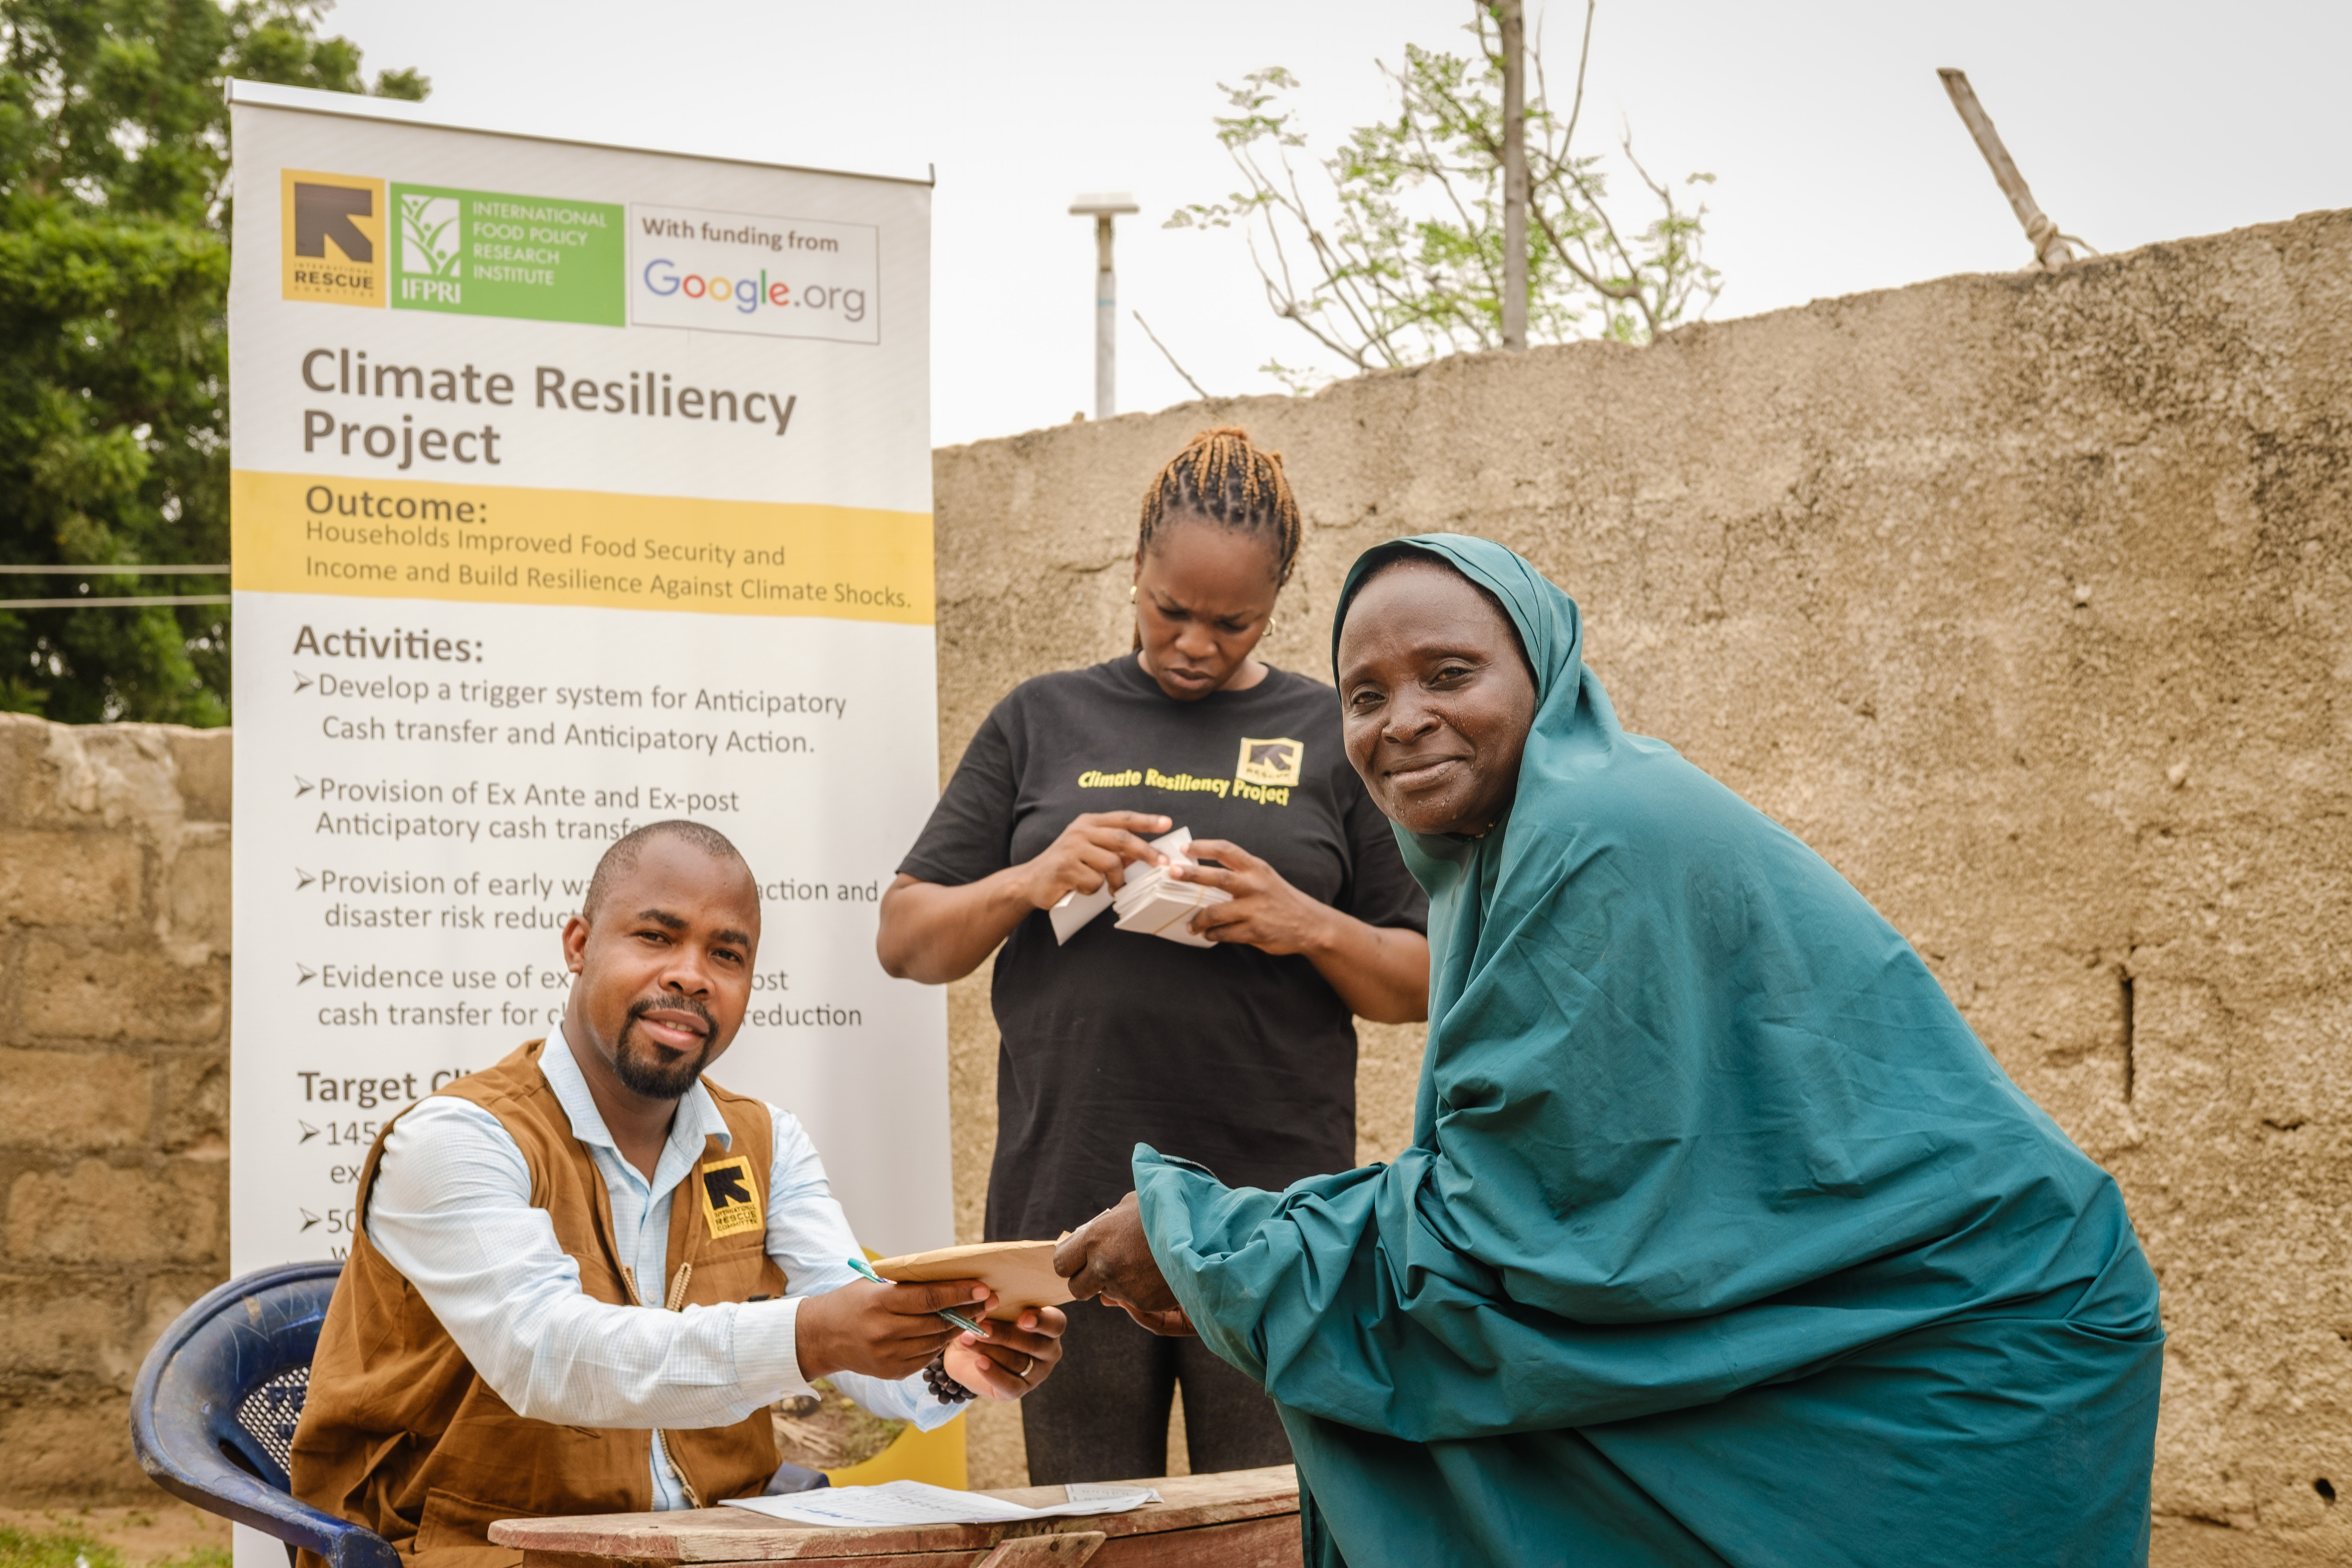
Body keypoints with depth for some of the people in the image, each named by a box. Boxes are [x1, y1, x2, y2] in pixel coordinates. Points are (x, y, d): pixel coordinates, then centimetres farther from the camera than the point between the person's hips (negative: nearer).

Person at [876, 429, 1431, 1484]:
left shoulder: (1333, 737, 10)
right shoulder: (1042, 723, 13)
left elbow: (1426, 983, 8)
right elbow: (905, 940, 10)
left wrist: (1309, 927, -10)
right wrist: (1031, 881, -8)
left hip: (1277, 1217, -1)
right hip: (1071, 1201, 1)